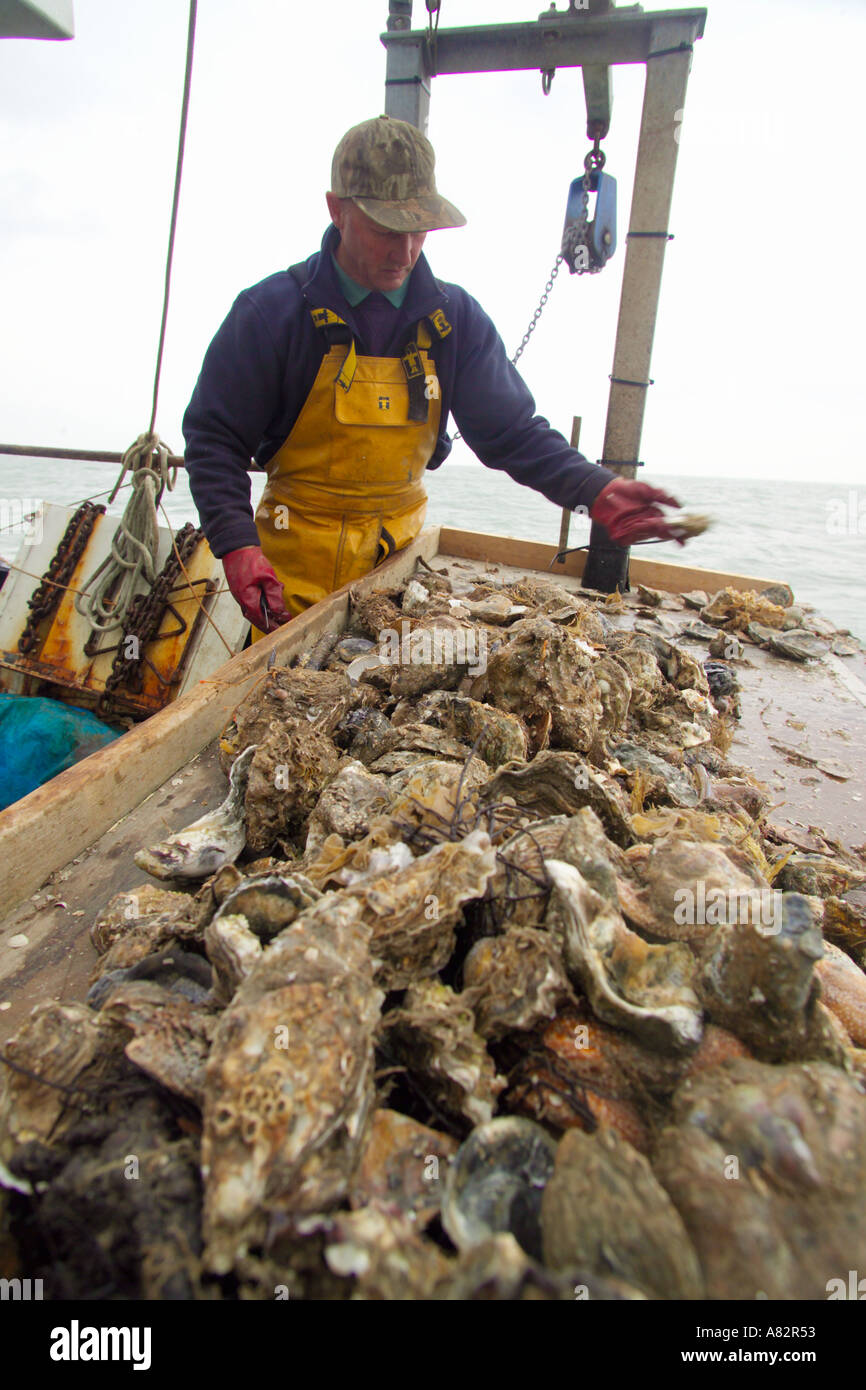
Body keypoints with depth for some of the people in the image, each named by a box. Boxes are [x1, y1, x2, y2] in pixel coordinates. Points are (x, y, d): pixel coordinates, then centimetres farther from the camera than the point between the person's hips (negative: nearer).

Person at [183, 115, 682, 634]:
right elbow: (215, 438, -8)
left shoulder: (455, 318, -1)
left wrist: (595, 491, -16)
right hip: (297, 563, -2)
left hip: (400, 551, 3)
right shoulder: (273, 312, -10)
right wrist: (238, 546, -22)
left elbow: (512, 431, 0)